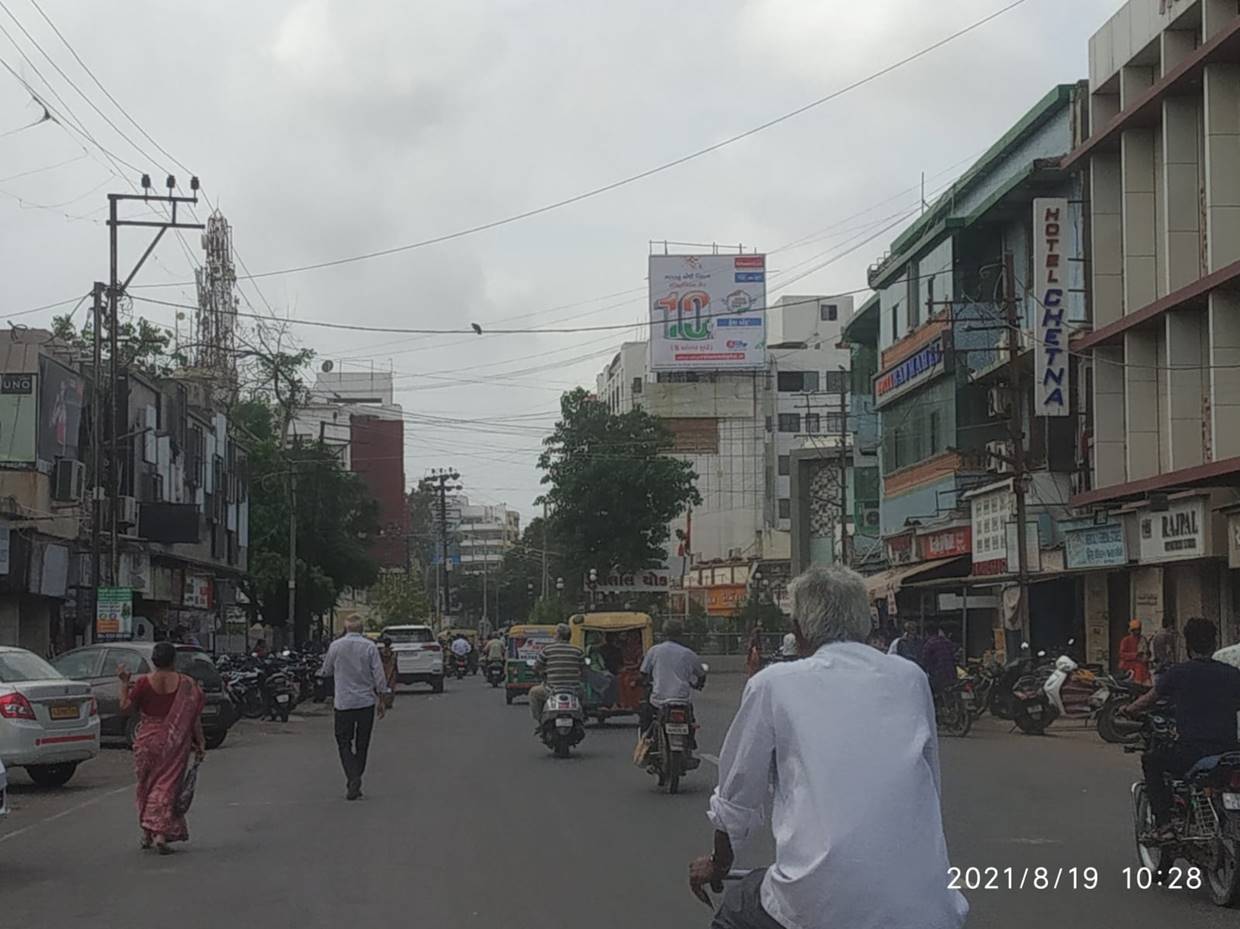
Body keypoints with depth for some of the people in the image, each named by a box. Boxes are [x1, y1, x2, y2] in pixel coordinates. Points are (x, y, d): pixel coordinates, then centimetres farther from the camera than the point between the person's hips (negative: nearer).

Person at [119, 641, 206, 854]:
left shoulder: (144, 682, -7)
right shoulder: (186, 684, -4)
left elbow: (126, 707, -2)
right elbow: (194, 718, -3)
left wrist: (124, 683, 8)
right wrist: (200, 743, 3)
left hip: (148, 740, 0)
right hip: (174, 741, 0)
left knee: (147, 784, 16)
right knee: (167, 785, 3)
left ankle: (147, 833, 22)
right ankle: (161, 833, -10)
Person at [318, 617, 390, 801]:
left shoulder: (335, 646, -2)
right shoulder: (370, 647, -4)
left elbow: (325, 672, 9)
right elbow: (379, 675, -5)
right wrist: (381, 700, 4)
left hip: (343, 703, -1)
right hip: (366, 702, 1)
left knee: (344, 743, 4)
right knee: (362, 745, 11)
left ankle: (353, 778, -17)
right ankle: (355, 784, 15)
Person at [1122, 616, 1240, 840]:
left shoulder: (1177, 673, -2)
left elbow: (1149, 700, 12)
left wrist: (1128, 709, 33)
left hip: (1190, 754, -3)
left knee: (1151, 761, 21)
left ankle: (1163, 823, 8)